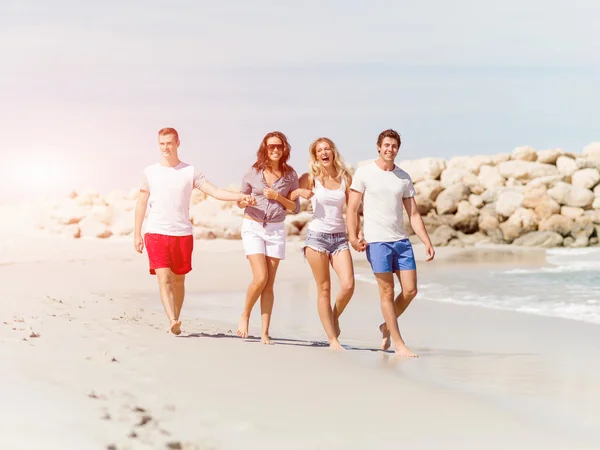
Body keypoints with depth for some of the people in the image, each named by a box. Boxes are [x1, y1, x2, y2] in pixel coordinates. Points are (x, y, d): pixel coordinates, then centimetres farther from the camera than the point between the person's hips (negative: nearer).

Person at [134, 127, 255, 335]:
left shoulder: (190, 172, 4)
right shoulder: (150, 172, 7)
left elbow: (215, 192, -3)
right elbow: (142, 203, 12)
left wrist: (241, 196, -18)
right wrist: (137, 233, 9)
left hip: (182, 234, 1)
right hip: (156, 233, 0)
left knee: (179, 280, 5)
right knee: (164, 278, -14)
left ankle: (176, 321, 17)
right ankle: (173, 321, -22)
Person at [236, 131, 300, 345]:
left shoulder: (290, 175, 2)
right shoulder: (253, 172, 0)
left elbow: (295, 208, 5)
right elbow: (240, 201, 10)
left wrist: (277, 197, -11)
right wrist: (245, 201, -13)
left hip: (276, 230, 2)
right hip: (253, 227, -2)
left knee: (269, 284, 0)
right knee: (260, 278, -15)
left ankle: (265, 333, 3)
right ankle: (245, 315, 11)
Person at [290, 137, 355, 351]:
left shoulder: (345, 178, 7)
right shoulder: (311, 178, 1)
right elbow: (289, 197, -4)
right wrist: (300, 192, -25)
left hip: (340, 237, 2)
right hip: (317, 235, -2)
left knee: (348, 285, -14)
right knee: (324, 289, -2)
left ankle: (335, 317, 16)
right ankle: (332, 339, 3)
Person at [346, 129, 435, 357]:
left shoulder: (404, 178, 12)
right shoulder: (364, 173, -1)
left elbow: (413, 214, 12)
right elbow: (352, 209, -3)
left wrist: (427, 242, 4)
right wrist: (353, 236, -17)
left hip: (402, 240, 5)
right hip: (376, 241, -4)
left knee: (410, 290, 1)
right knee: (387, 293, -2)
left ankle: (387, 326, 25)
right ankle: (398, 344, 4)